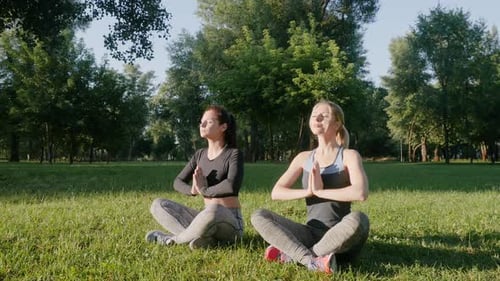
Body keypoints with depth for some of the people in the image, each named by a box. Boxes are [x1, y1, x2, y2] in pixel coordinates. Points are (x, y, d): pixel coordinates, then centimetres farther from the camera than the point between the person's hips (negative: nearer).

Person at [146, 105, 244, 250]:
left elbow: (232, 186, -27)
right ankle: (198, 235, -24)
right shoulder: (200, 154, 10)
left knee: (213, 211, -41)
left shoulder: (234, 154, -9)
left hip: (229, 221, -7)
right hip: (207, 217, 7)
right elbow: (178, 182, 8)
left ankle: (174, 238, -15)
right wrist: (193, 190, -13)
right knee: (158, 205, -4)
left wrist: (205, 190, -14)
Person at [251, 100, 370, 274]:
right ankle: (312, 260, -30)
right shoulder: (304, 158, 9)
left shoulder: (349, 156, -4)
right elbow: (276, 193, 3)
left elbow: (361, 193, -23)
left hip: (341, 238, -4)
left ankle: (292, 256, -22)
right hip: (311, 235, 4)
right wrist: (307, 192, -12)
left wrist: (320, 191, -14)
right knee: (259, 216, -13)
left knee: (358, 219, -38)